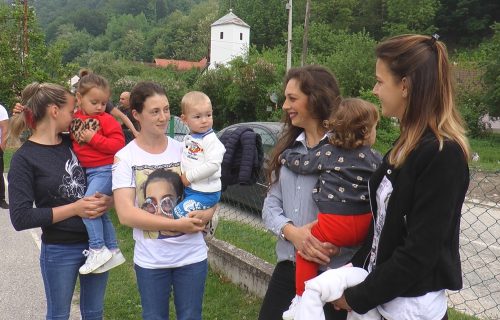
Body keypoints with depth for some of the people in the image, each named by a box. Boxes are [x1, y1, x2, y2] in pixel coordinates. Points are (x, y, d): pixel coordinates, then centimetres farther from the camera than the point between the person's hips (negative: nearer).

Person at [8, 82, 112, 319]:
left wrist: (108, 200, -10)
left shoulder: (74, 142, 1)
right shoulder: (24, 158, -12)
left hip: (96, 242, 5)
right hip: (59, 251, -4)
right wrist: (74, 208, -19)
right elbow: (21, 218, -15)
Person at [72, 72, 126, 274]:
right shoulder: (75, 119, 7)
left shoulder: (106, 120, -10)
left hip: (104, 170, -8)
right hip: (88, 172, 8)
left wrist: (94, 139, -22)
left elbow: (118, 144, -18)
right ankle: (113, 251, 26)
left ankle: (98, 249, -9)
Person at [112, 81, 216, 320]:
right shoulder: (125, 157, -8)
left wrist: (206, 214, -16)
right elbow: (126, 214, -15)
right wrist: (177, 224, -22)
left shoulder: (184, 149, -1)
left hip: (192, 255, 2)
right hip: (150, 261, -1)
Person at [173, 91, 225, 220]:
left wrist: (189, 176, -20)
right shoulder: (188, 138, 8)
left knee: (177, 214, -17)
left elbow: (213, 165, -26)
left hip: (205, 193, -9)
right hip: (188, 189, 9)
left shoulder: (211, 139, -16)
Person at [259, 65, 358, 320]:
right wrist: (291, 232, -12)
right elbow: (271, 205, 6)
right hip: (287, 268, 6)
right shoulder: (288, 148, 8)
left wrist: (338, 244, -29)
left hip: (333, 275, -5)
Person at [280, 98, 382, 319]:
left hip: (335, 223, -3)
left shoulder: (327, 152, 1)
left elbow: (301, 164, 10)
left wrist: (285, 155, 28)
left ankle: (303, 299, 10)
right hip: (364, 224, 3)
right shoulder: (375, 158, 8)